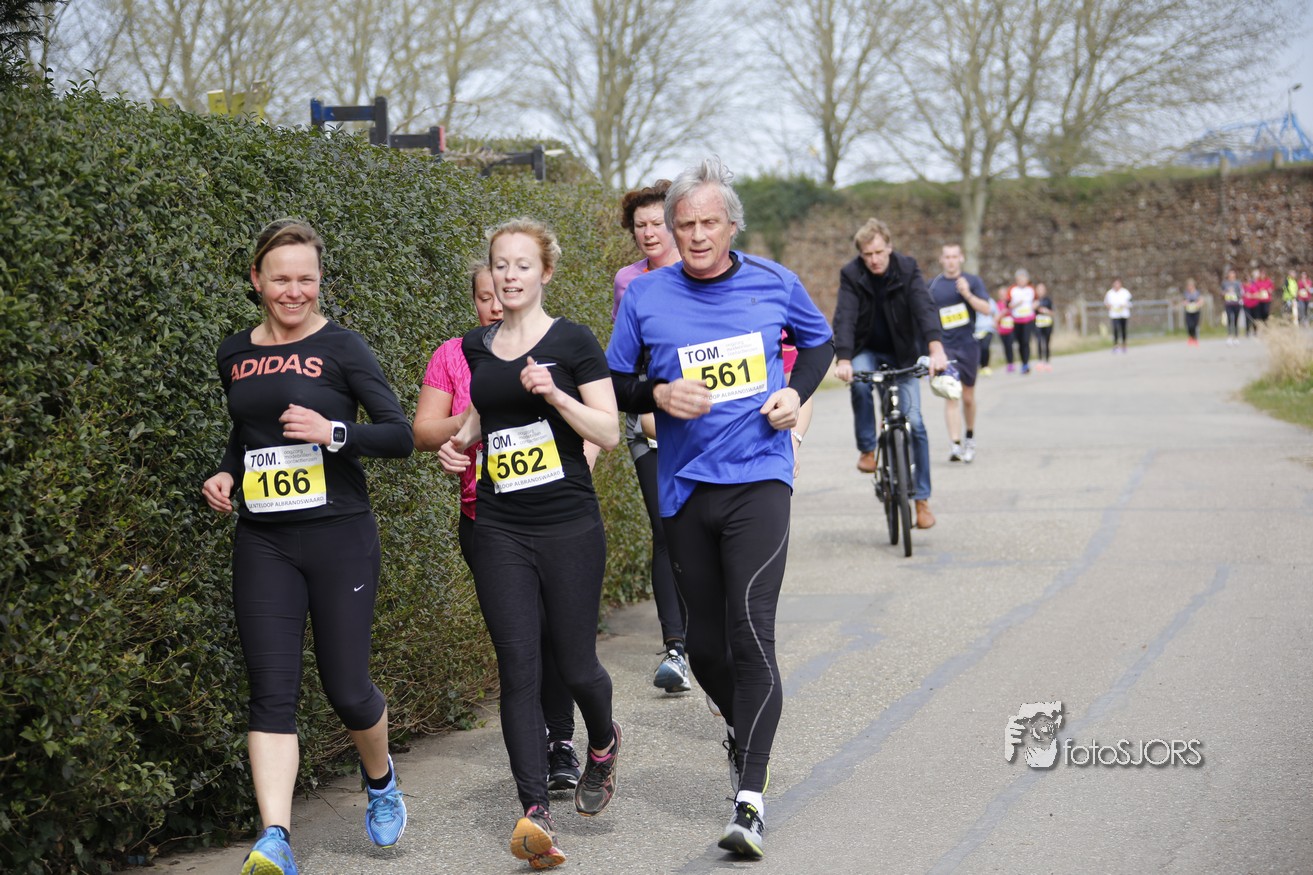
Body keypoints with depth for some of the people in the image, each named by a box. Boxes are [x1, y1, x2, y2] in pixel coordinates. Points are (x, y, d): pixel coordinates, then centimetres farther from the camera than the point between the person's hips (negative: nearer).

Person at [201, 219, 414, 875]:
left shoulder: (341, 347, -3)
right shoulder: (235, 355, 11)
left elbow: (400, 436, -7)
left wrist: (332, 431, -21)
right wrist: (224, 475, 7)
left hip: (338, 537, -3)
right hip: (263, 544, 3)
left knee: (346, 687, 2)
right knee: (272, 690, -8)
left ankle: (380, 779, 34)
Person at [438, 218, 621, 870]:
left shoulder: (572, 342, -3)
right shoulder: (475, 347, 10)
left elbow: (610, 433, -6)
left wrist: (553, 393, -20)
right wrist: (458, 444, 4)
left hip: (570, 528, -3)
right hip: (500, 530, 3)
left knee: (575, 665, 3)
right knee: (518, 668, -6)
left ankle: (603, 745, 37)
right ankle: (536, 813, -9)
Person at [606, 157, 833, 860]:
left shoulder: (774, 284, 3)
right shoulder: (646, 295, 2)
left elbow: (818, 342, 20)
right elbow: (614, 384, 8)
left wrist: (796, 393, 1)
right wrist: (659, 394, -12)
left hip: (758, 478, -2)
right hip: (685, 486, 2)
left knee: (751, 632, -16)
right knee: (705, 643, 10)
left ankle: (750, 801, -16)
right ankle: (743, 731, 42)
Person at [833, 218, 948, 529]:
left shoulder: (907, 269, -14)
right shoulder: (851, 275, -14)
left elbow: (925, 308, -27)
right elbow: (844, 318, -25)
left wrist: (936, 349, -44)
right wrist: (844, 360, -42)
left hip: (902, 354, 0)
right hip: (867, 351, 0)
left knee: (914, 422, -9)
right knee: (859, 382, -35)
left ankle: (922, 499, -2)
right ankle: (867, 450, -16)